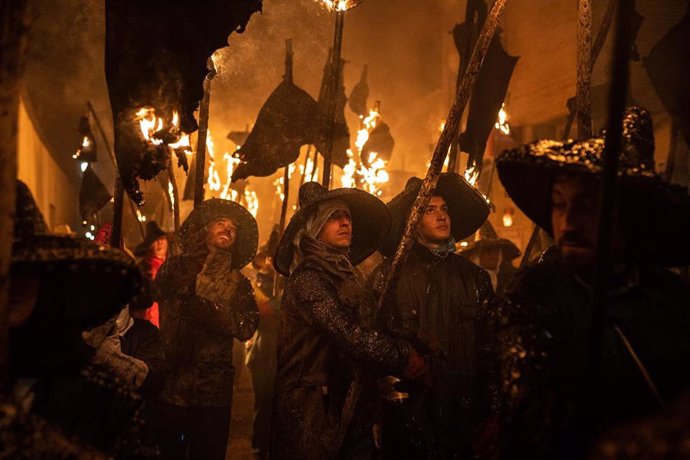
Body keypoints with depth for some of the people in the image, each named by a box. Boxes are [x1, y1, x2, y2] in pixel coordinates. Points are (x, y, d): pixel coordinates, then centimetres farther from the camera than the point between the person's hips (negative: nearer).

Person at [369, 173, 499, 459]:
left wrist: (491, 412, 3)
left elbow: (488, 348, 7)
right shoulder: (390, 274, 1)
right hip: (408, 411, -2)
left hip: (463, 412, 3)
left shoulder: (474, 277, 9)